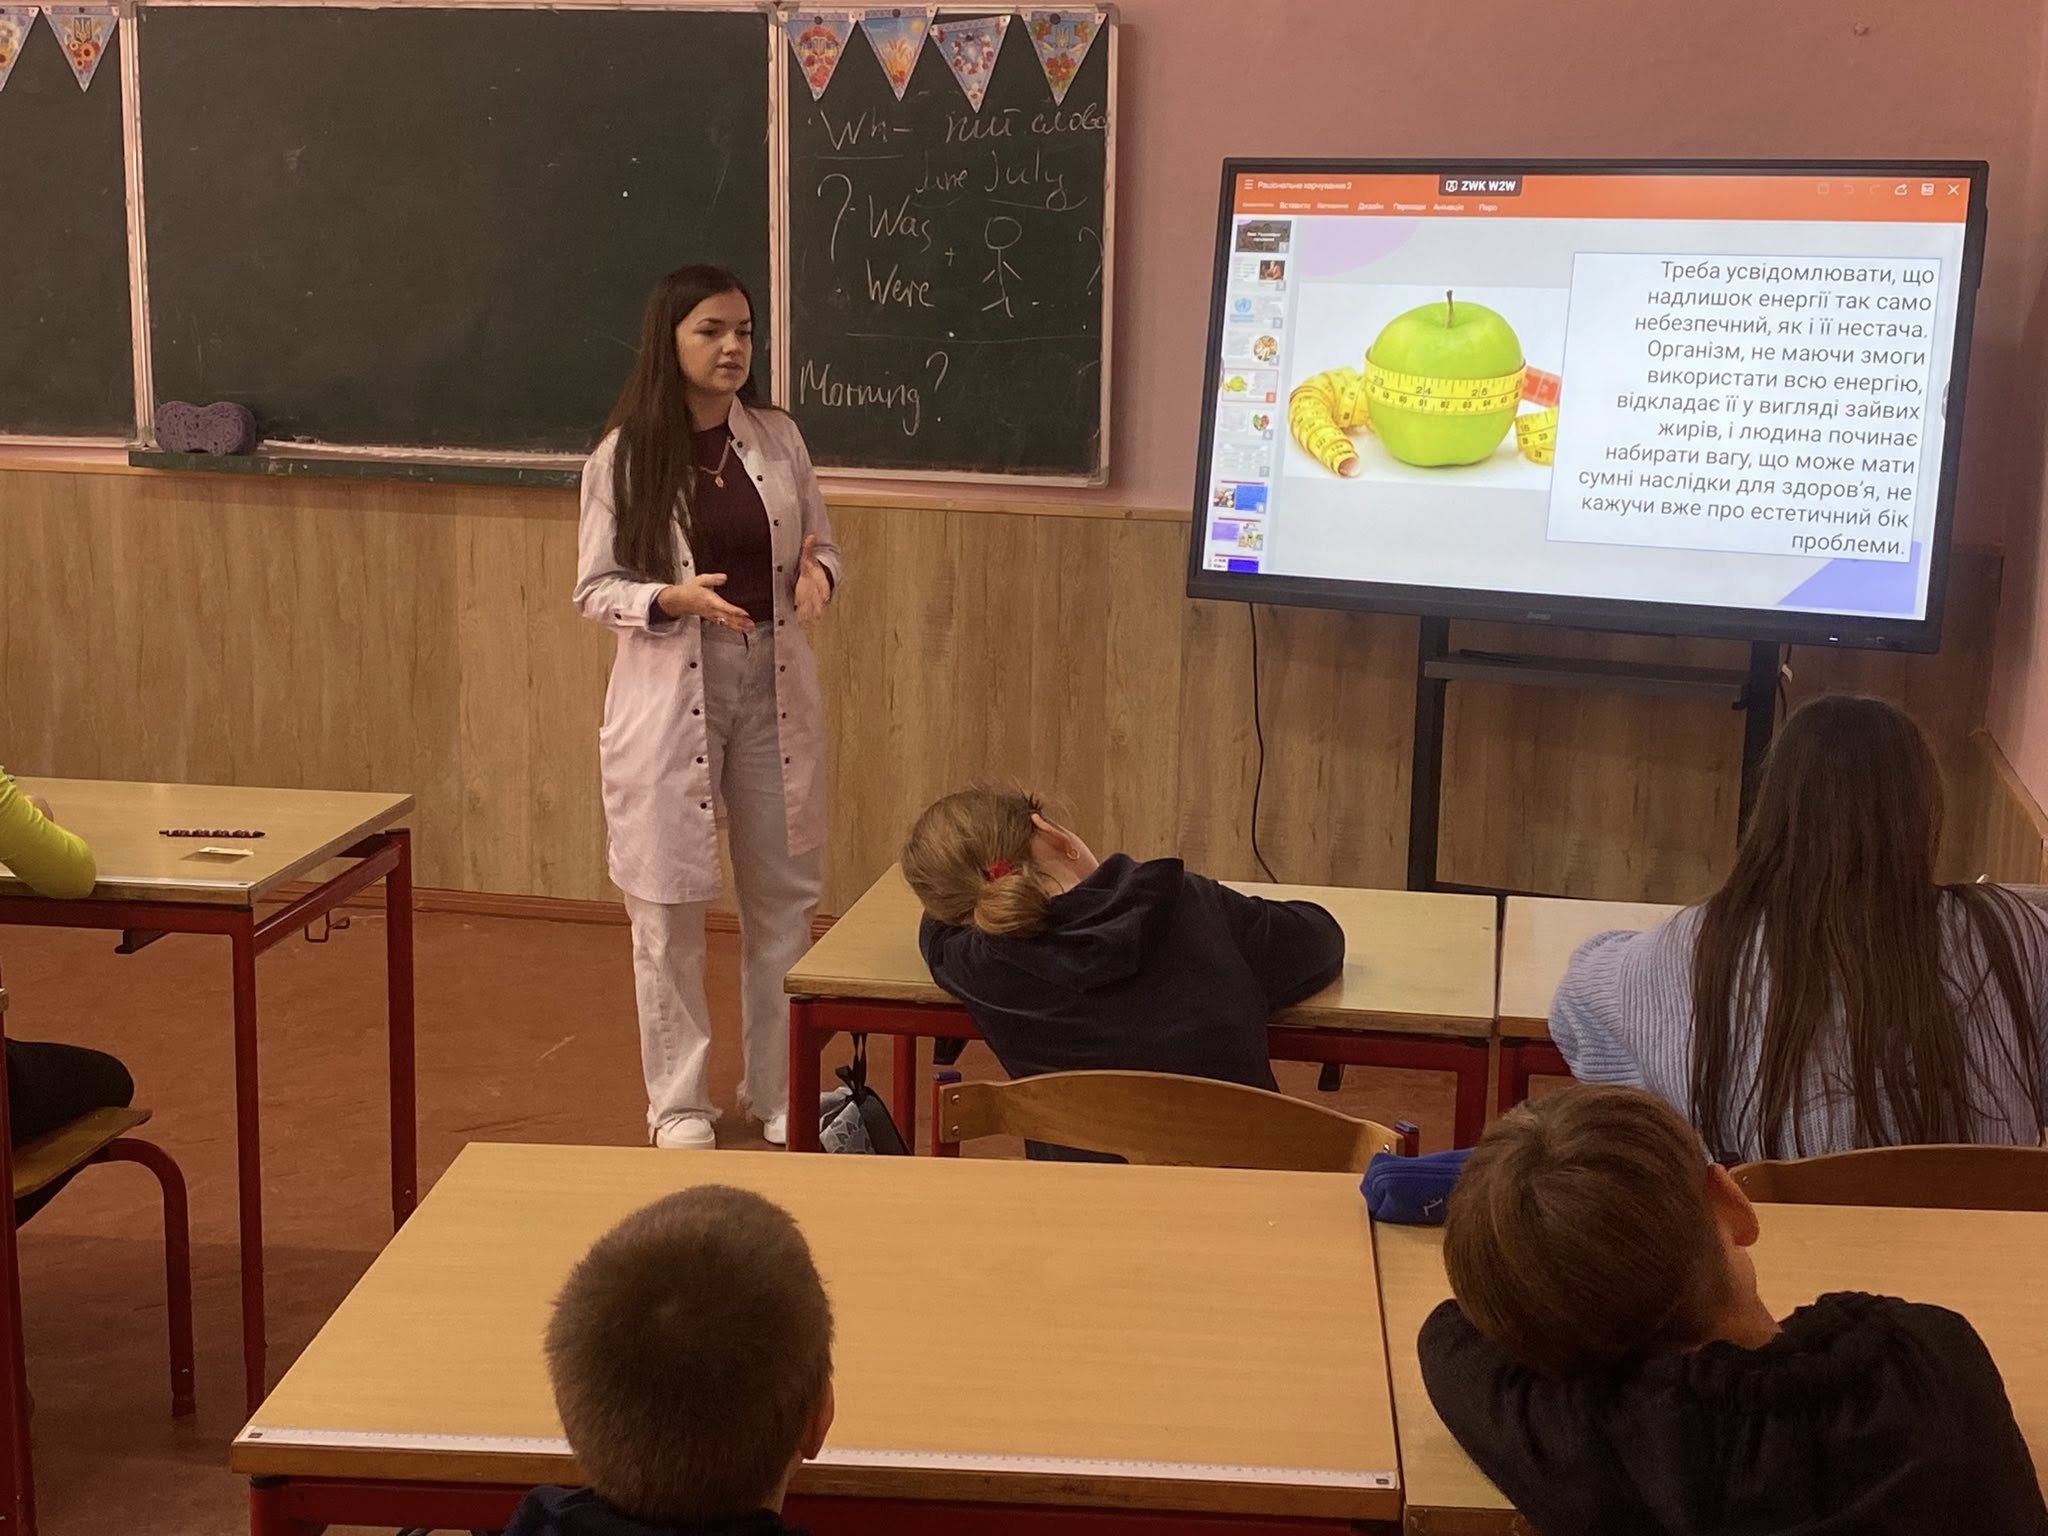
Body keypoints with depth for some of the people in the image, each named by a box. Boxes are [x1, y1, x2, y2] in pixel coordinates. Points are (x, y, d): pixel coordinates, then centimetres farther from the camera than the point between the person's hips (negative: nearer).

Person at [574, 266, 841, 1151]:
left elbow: (823, 550, 10)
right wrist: (674, 598, -23)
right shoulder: (623, 458, -6)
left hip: (773, 685, 3)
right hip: (671, 691, -3)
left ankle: (778, 1090, 26)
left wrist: (816, 574, -14)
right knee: (670, 904, 4)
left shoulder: (777, 437, 3)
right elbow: (594, 590, -4)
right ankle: (678, 1101, 19)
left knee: (784, 893, 11)